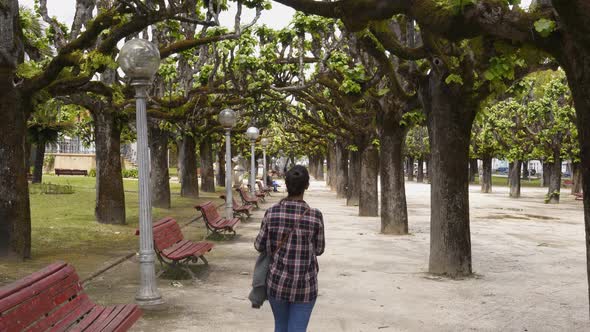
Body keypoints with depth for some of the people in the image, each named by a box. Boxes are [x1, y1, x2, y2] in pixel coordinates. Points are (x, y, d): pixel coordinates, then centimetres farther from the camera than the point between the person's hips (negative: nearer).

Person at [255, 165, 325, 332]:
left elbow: (260, 245, 1)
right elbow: (318, 249, 0)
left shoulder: (272, 212, -9)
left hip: (277, 280, 2)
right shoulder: (315, 215, -12)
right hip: (305, 284, -2)